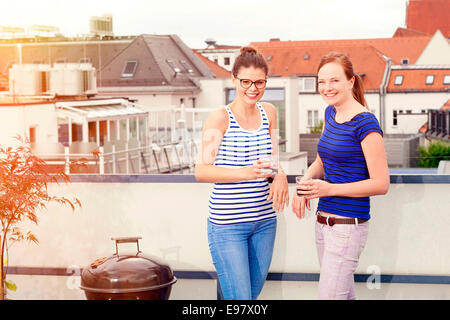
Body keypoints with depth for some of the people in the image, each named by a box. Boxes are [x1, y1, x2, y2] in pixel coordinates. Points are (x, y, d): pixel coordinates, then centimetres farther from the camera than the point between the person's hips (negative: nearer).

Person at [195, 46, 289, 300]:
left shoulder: (268, 112, 7)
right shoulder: (220, 118, -10)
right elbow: (201, 171, -15)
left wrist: (280, 176, -9)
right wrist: (246, 173, -29)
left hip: (264, 220, 6)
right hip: (227, 223, -6)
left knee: (254, 292, 17)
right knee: (239, 298, -5)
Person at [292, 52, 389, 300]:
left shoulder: (365, 124, -15)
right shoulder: (330, 113, 9)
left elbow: (381, 184, -15)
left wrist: (330, 189, -22)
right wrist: (304, 184, -1)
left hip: (349, 226, -8)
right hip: (324, 222, 8)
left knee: (329, 295, -8)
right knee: (345, 293, 17)